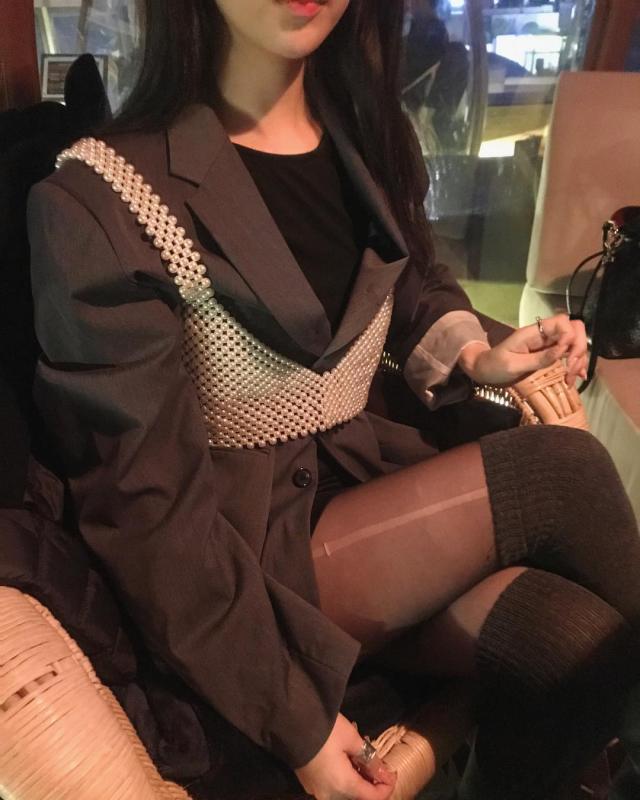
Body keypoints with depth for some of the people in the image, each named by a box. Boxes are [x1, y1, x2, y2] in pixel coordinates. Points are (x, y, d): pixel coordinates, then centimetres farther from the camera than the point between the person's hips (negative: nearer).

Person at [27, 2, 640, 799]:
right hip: (236, 567, -5)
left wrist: (474, 356, 1)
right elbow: (145, 502, -16)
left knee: (569, 640, -21)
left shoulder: (366, 134, 3)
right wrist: (292, 717, -15)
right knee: (560, 472, -20)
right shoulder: (101, 204, -17)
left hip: (362, 475, 6)